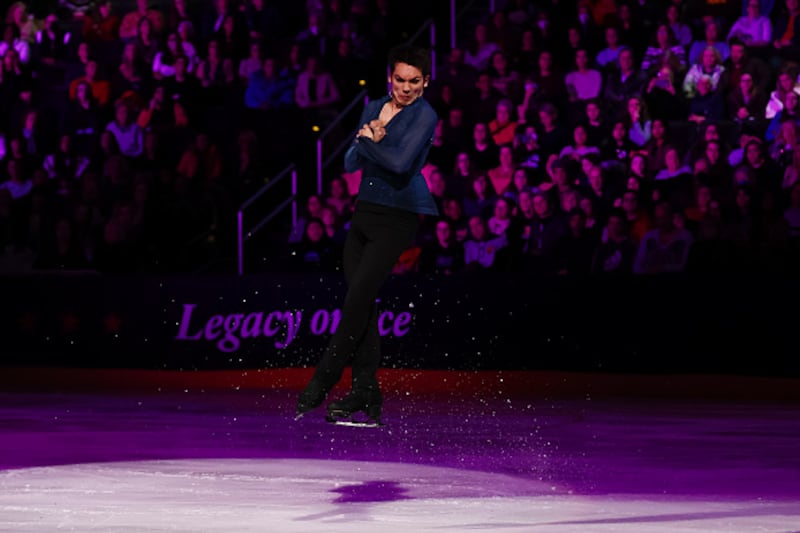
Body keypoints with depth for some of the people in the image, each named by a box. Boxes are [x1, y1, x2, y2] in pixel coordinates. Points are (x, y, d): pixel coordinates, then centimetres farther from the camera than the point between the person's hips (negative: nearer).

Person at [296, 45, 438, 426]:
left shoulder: (424, 116, -8)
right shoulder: (374, 108, 12)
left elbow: (401, 162, -22)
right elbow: (350, 164, 12)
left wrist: (367, 141, -8)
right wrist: (367, 141, -7)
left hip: (397, 219, -7)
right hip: (365, 211, 7)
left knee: (358, 297, -11)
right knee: (361, 302, 2)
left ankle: (323, 380, -4)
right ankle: (366, 391, 5)